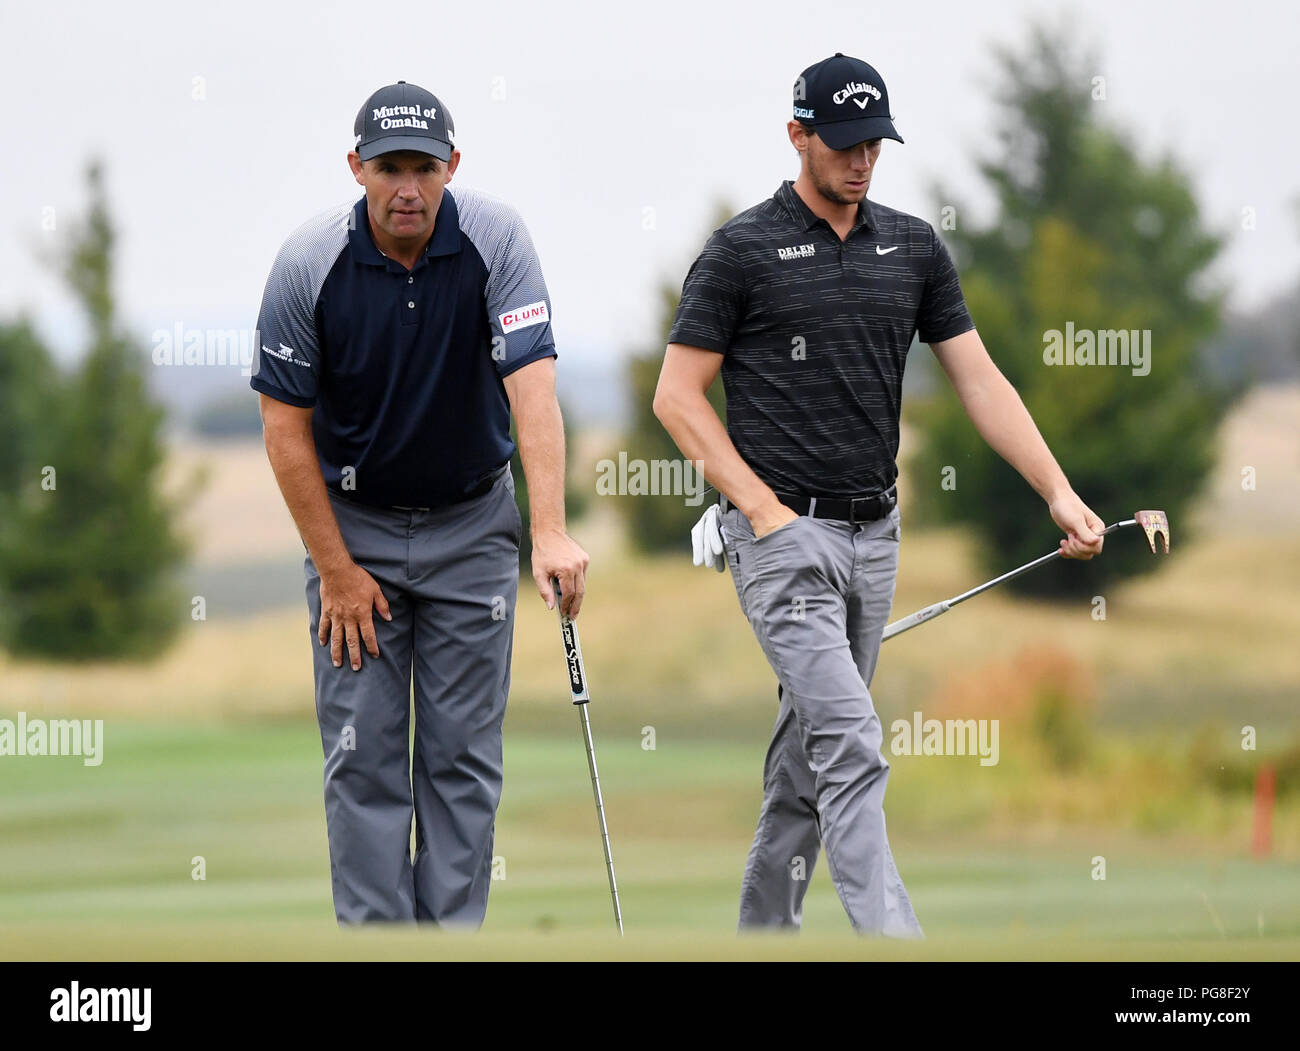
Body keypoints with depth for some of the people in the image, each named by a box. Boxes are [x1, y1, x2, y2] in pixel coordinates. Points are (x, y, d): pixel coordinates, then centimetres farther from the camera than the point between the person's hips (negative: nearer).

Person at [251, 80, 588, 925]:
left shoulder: (496, 239, -19)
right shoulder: (308, 263, -18)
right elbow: (287, 424, -10)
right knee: (363, 753, -2)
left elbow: (533, 386, -28)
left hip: (472, 523, 0)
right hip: (354, 523, 0)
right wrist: (336, 570, -10)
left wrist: (551, 534, -40)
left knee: (464, 753, 1)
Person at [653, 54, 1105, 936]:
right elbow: (678, 397, -5)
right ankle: (895, 954, -24)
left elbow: (980, 381, 7)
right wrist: (763, 508, -13)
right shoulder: (743, 251, -6)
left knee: (811, 749, 12)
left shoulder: (914, 247, 9)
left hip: (873, 533, 6)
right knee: (853, 749, -17)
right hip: (784, 535, -6)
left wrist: (1060, 494, -4)